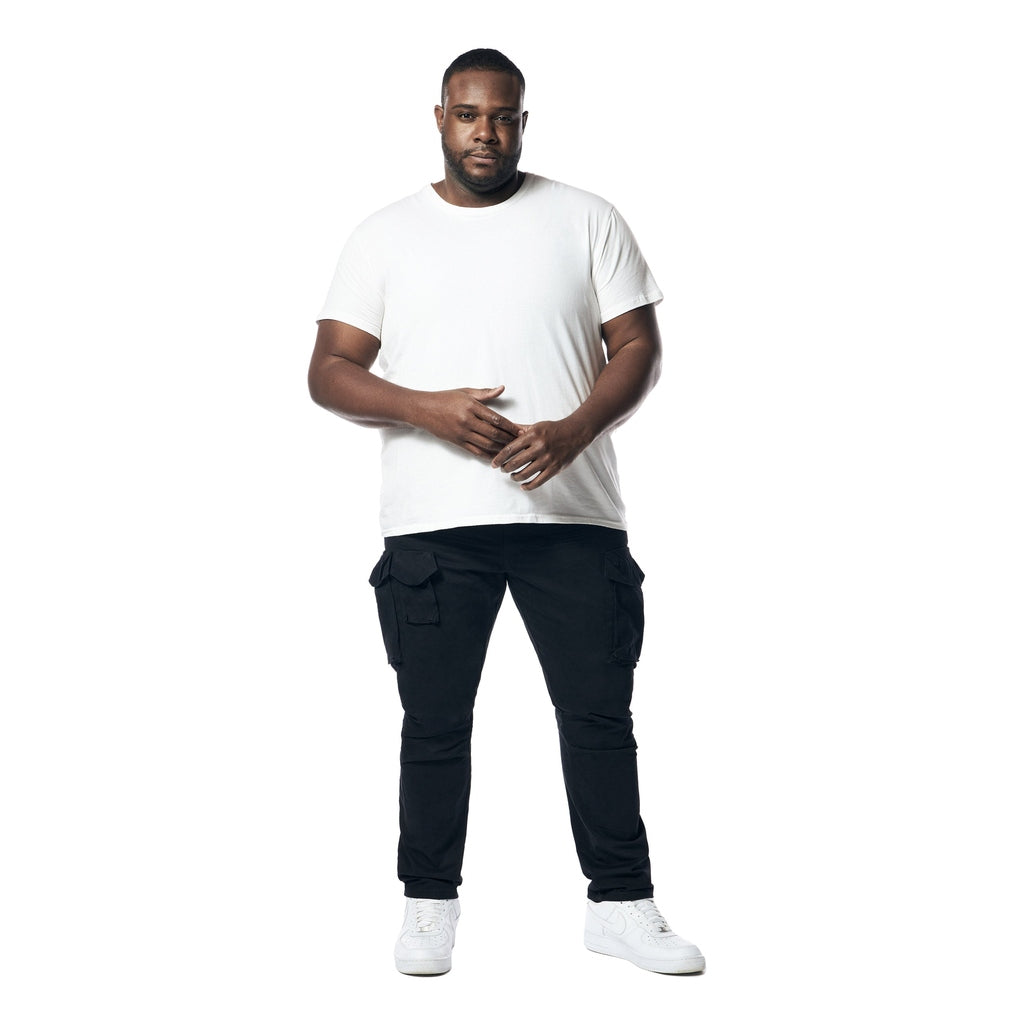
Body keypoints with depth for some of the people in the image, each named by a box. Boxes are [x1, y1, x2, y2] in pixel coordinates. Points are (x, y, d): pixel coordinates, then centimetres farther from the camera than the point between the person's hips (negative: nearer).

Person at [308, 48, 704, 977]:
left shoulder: (586, 220, 8)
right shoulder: (385, 235, 8)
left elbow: (638, 347, 3)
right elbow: (330, 370, 4)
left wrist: (575, 428, -15)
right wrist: (427, 409, -14)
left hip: (572, 512, 0)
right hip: (433, 520, 0)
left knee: (599, 710, 4)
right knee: (435, 720, 6)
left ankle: (622, 905, 16)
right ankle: (430, 903, 21)